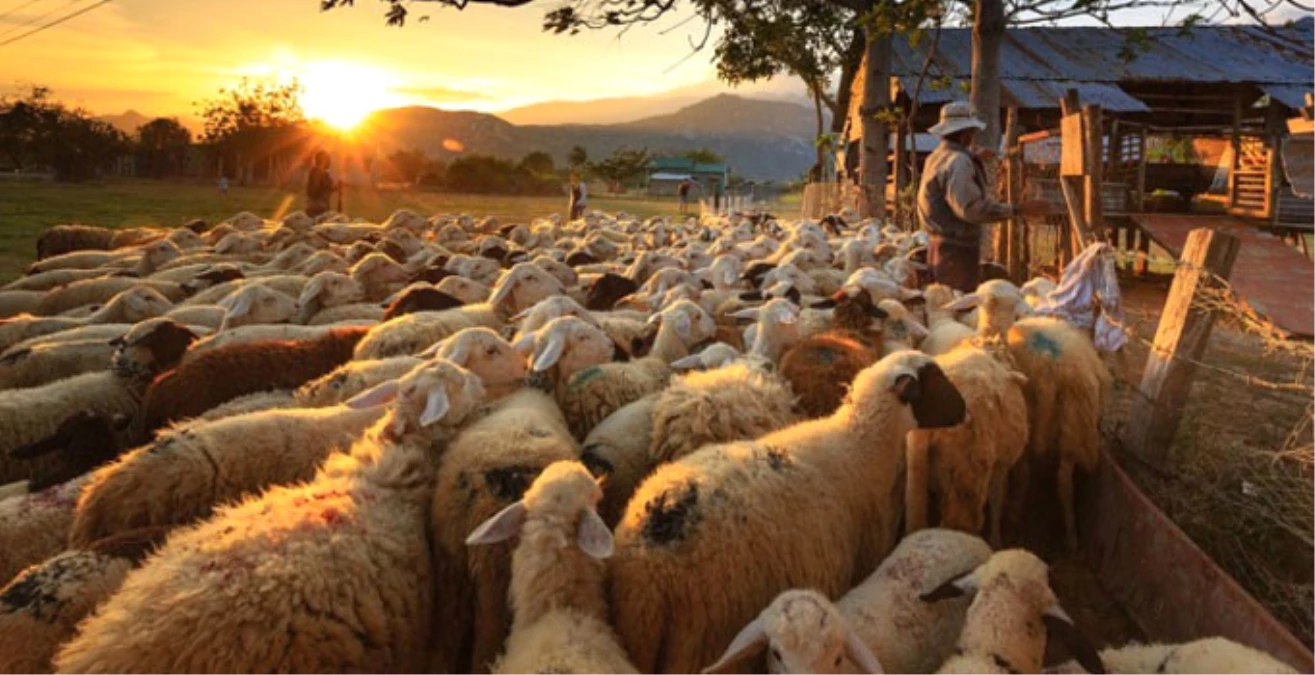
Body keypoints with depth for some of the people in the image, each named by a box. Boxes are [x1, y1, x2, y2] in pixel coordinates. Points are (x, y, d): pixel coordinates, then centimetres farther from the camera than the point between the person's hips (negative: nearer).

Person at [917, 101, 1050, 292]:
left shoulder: (938, 155, 14)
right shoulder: (957, 162, -19)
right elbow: (971, 208, -29)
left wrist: (973, 156, 45)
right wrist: (1019, 210, -29)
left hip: (940, 245, 11)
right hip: (956, 249, -11)